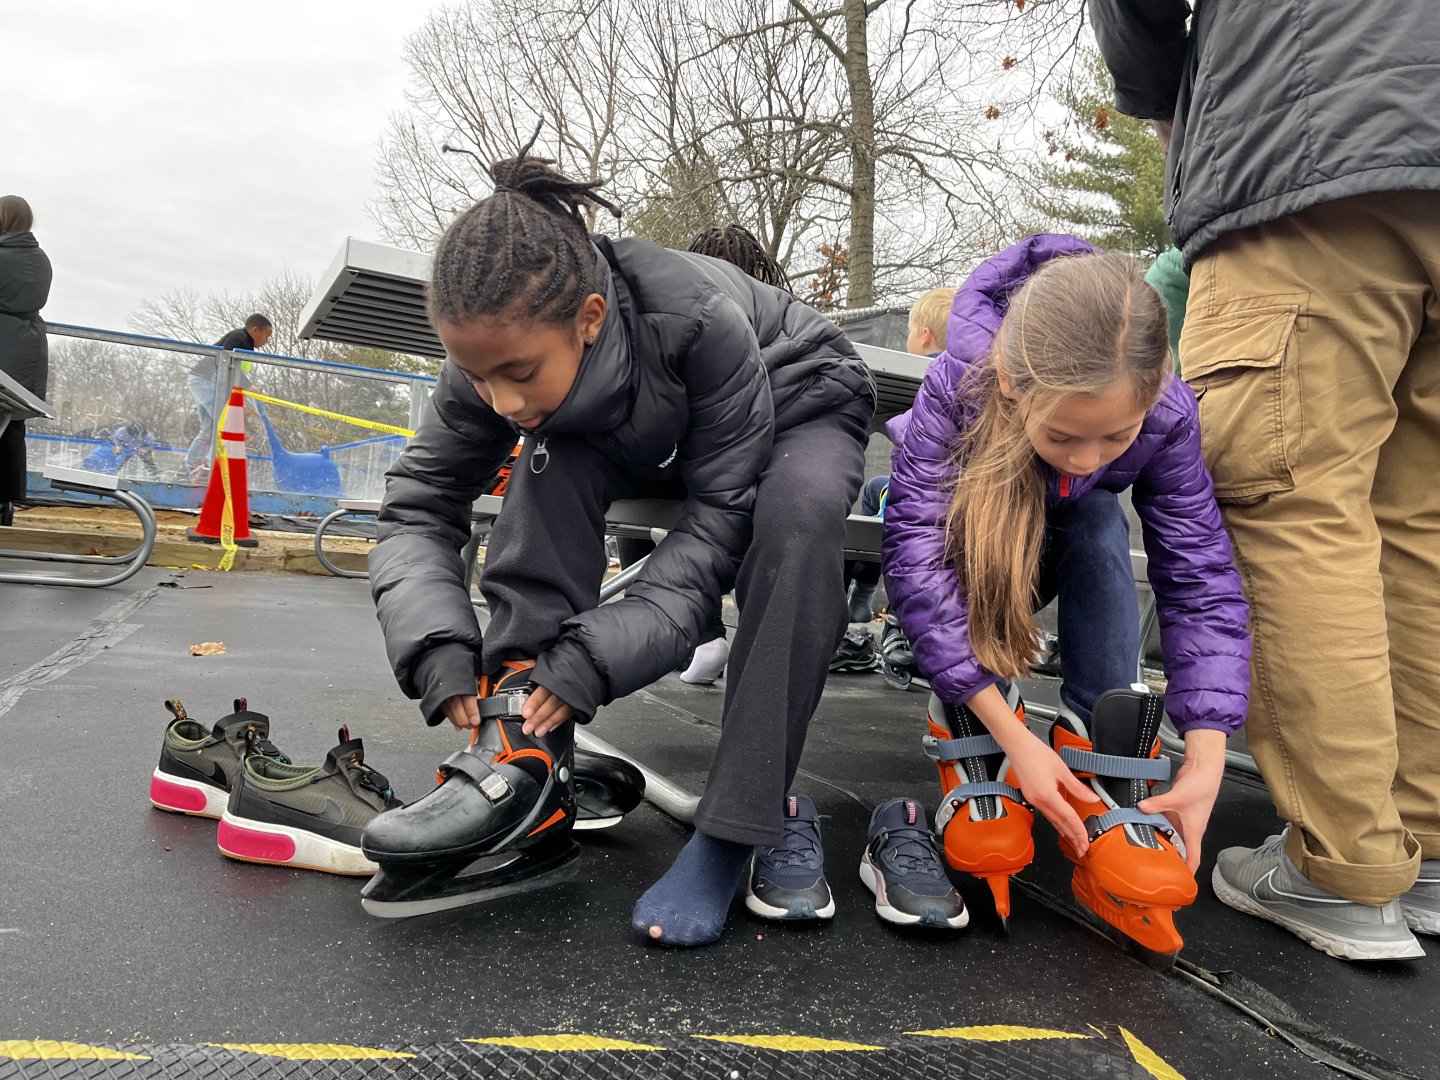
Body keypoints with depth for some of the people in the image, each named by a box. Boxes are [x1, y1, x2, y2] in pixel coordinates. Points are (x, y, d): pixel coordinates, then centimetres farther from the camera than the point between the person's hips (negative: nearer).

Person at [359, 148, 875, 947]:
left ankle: (739, 828, -31)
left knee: (796, 517, -38)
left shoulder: (699, 322, -40)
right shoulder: (500, 351, -25)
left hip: (799, 407, -3)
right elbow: (415, 511, -19)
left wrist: (595, 658, -42)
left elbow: (721, 519, -34)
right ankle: (521, 766, -28)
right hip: (659, 437, 4)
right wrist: (441, 654, -35)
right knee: (549, 461, -27)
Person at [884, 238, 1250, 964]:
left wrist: (1207, 763, -35)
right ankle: (975, 763, -24)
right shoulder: (956, 389, -39)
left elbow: (1201, 582, -28)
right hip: (960, 523, -1)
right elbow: (917, 560, -42)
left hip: (1070, 531, 2)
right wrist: (1011, 736, -44)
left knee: (1099, 527, -32)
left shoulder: (1168, 413, -31)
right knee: (977, 543, -35)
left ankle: (1103, 782, -27)